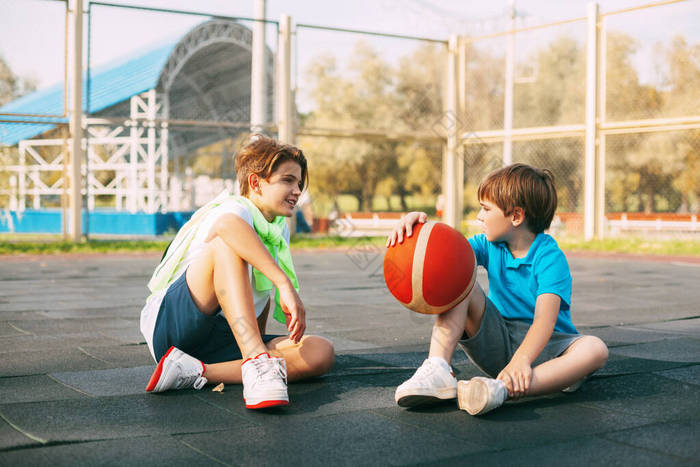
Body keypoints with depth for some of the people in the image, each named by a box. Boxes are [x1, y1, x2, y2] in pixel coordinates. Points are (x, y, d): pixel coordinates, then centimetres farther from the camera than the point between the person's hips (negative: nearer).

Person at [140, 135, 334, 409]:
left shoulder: (280, 230, 17)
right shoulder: (236, 209, -10)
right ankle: (257, 365, -44)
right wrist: (285, 284, -44)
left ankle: (195, 372, -26)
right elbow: (227, 224, -38)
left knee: (321, 353, -16)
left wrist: (258, 342, 13)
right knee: (227, 245, -31)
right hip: (172, 322, -7)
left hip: (222, 342, 8)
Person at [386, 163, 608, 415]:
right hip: (497, 344, 4)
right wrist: (416, 223, -33)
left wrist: (521, 360, -47)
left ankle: (501, 389, -54)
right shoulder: (490, 246, 4)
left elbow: (545, 318, -29)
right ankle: (438, 371, -33)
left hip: (541, 346, -3)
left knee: (595, 349, -34)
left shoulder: (550, 257, -15)